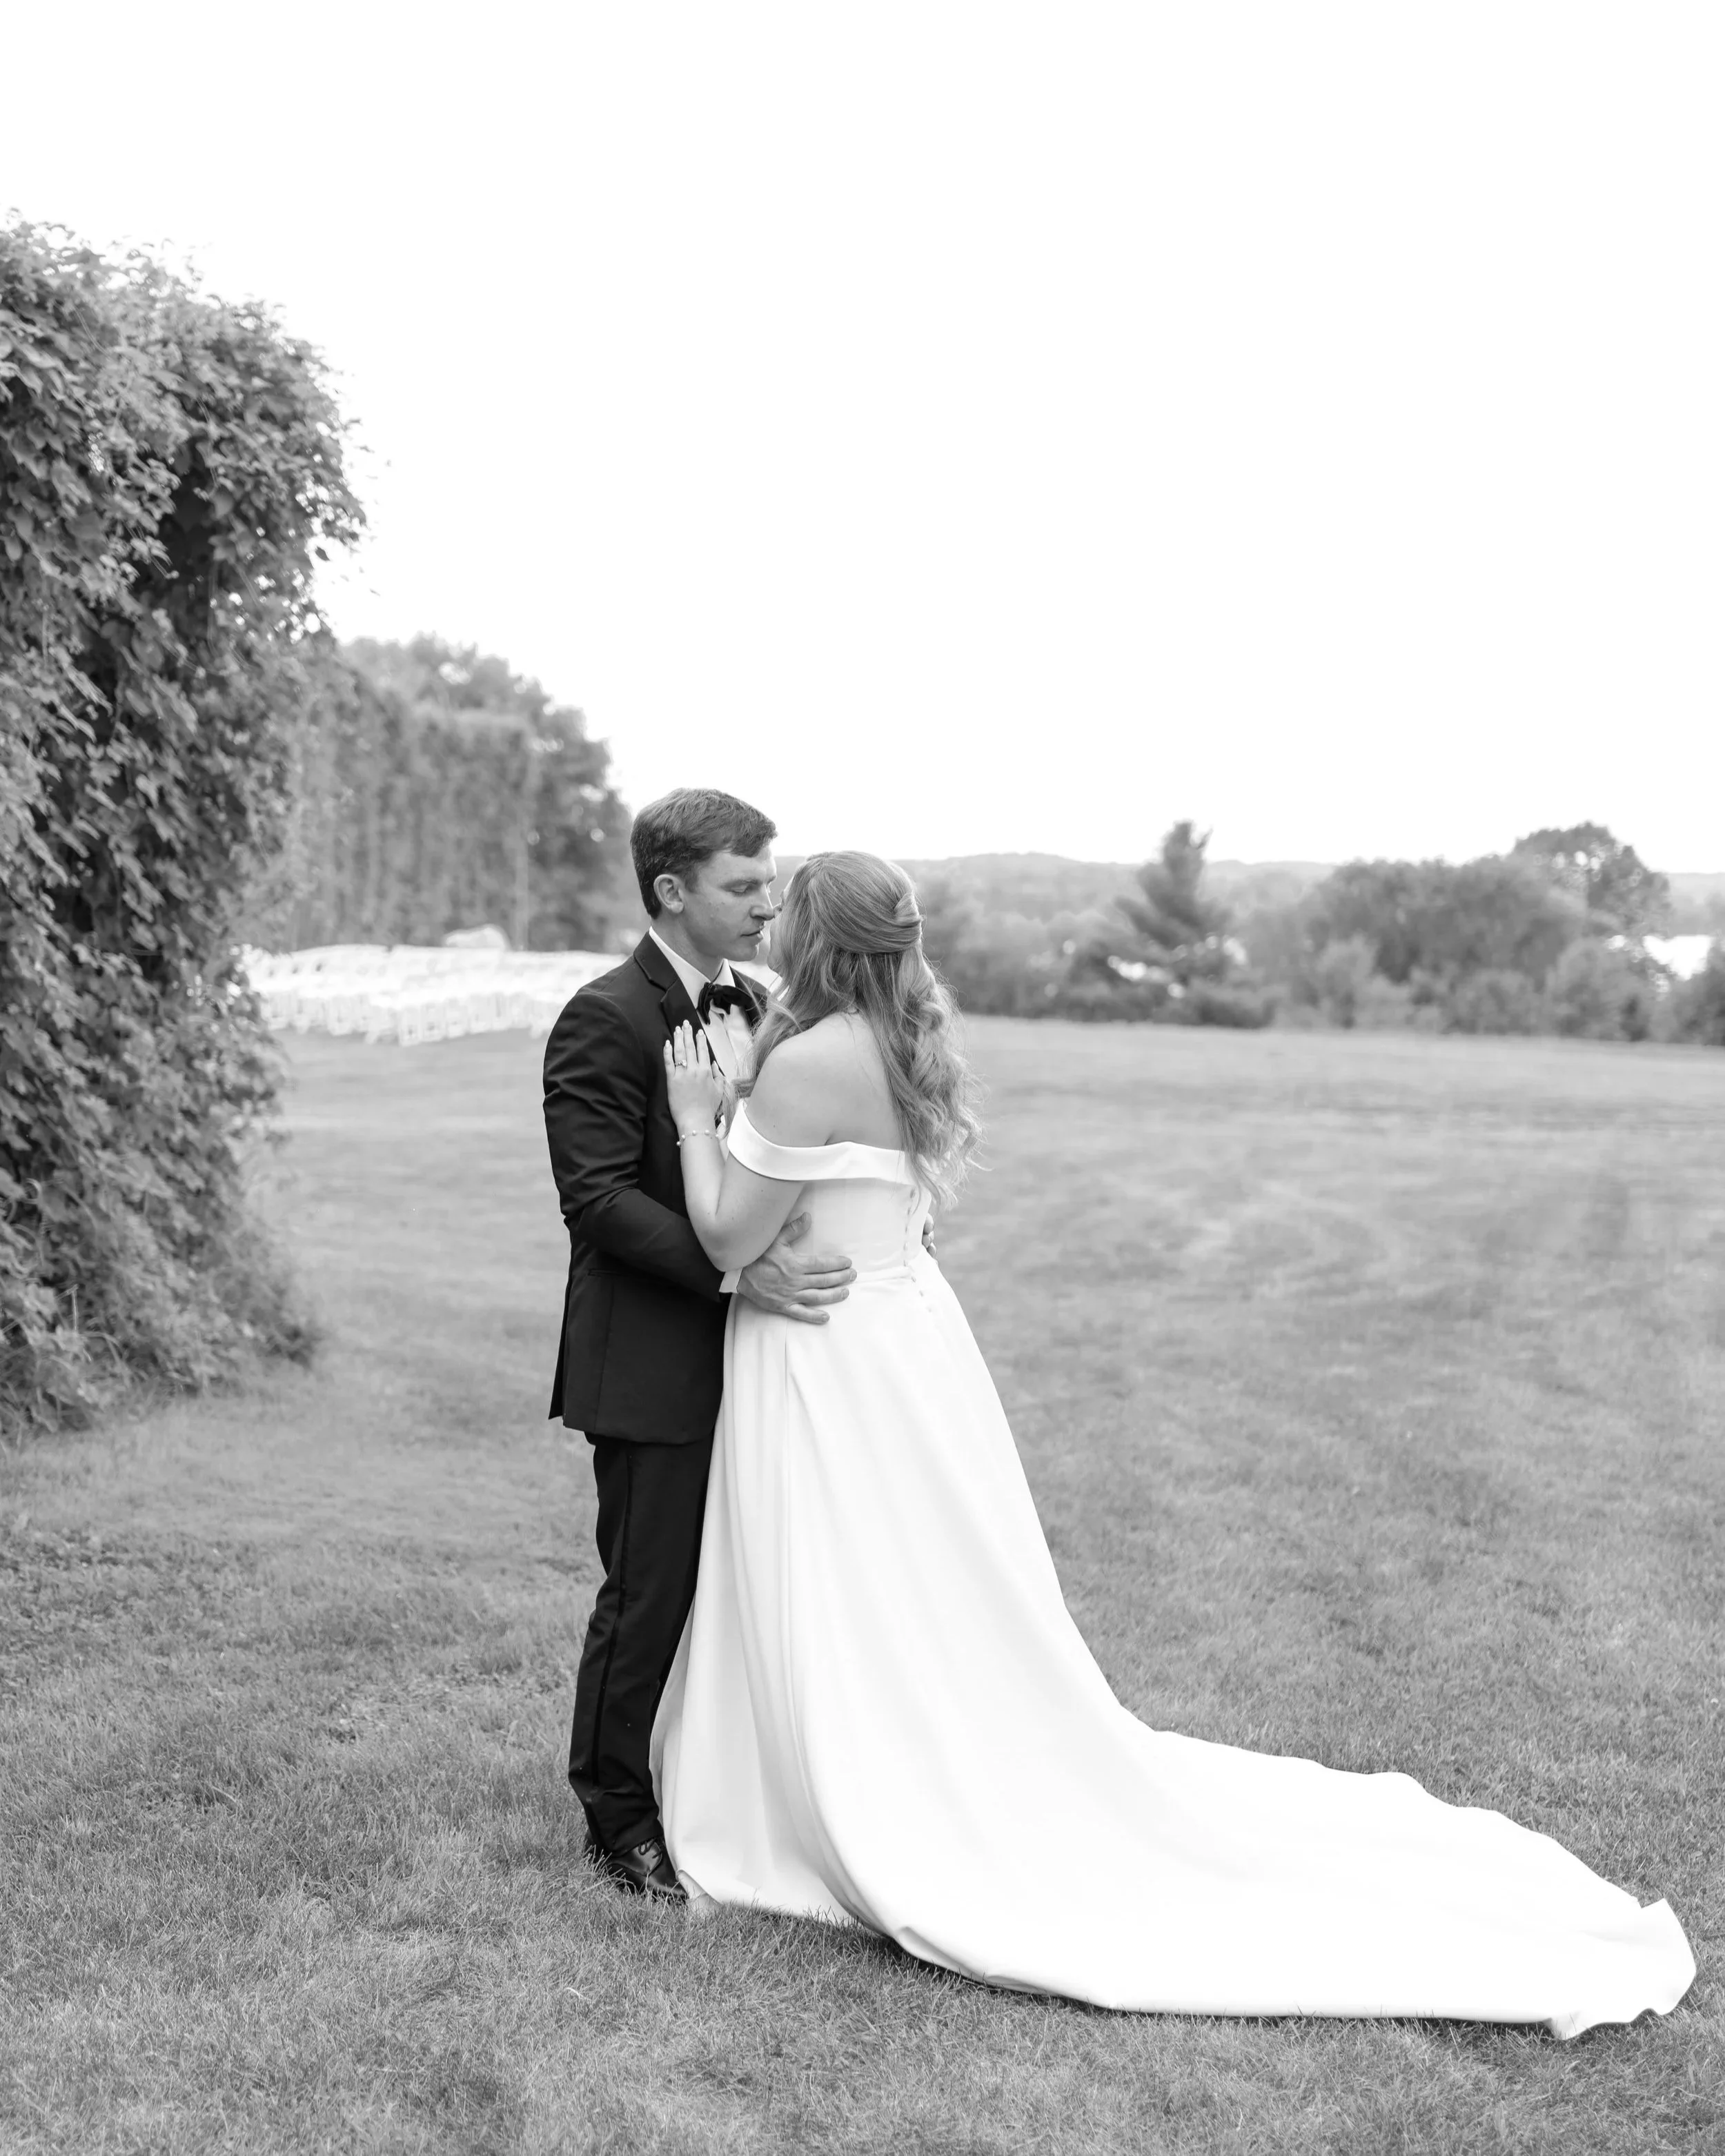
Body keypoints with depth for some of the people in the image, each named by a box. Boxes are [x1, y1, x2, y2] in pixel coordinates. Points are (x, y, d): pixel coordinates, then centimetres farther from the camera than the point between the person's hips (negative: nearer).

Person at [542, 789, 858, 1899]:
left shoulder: (754, 1006, 12)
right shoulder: (606, 1019, -13)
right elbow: (598, 1196, -19)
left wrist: (796, 1254, 2)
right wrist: (735, 1268, -27)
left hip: (747, 1349, 7)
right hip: (654, 1361, -7)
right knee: (651, 1593, 2)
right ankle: (622, 1816, 19)